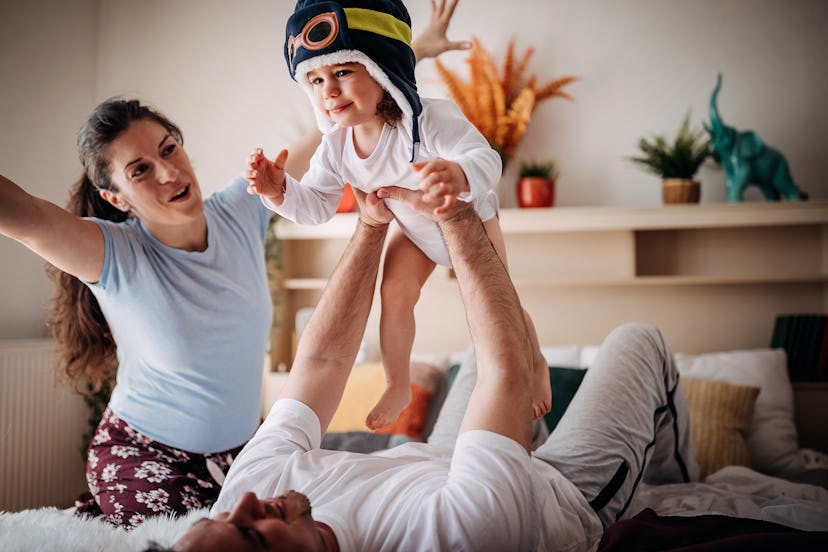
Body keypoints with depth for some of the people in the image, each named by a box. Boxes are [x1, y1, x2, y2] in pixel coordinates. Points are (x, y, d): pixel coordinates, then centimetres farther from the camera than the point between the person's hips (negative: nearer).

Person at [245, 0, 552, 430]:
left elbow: (486, 159, -50)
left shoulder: (430, 120, -42)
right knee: (394, 293, -2)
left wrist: (461, 175, -74)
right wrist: (280, 192, -35)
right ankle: (398, 387, 19)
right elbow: (316, 204, -14)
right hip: (416, 231, 5)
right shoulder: (336, 148, -23)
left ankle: (537, 366, 30)